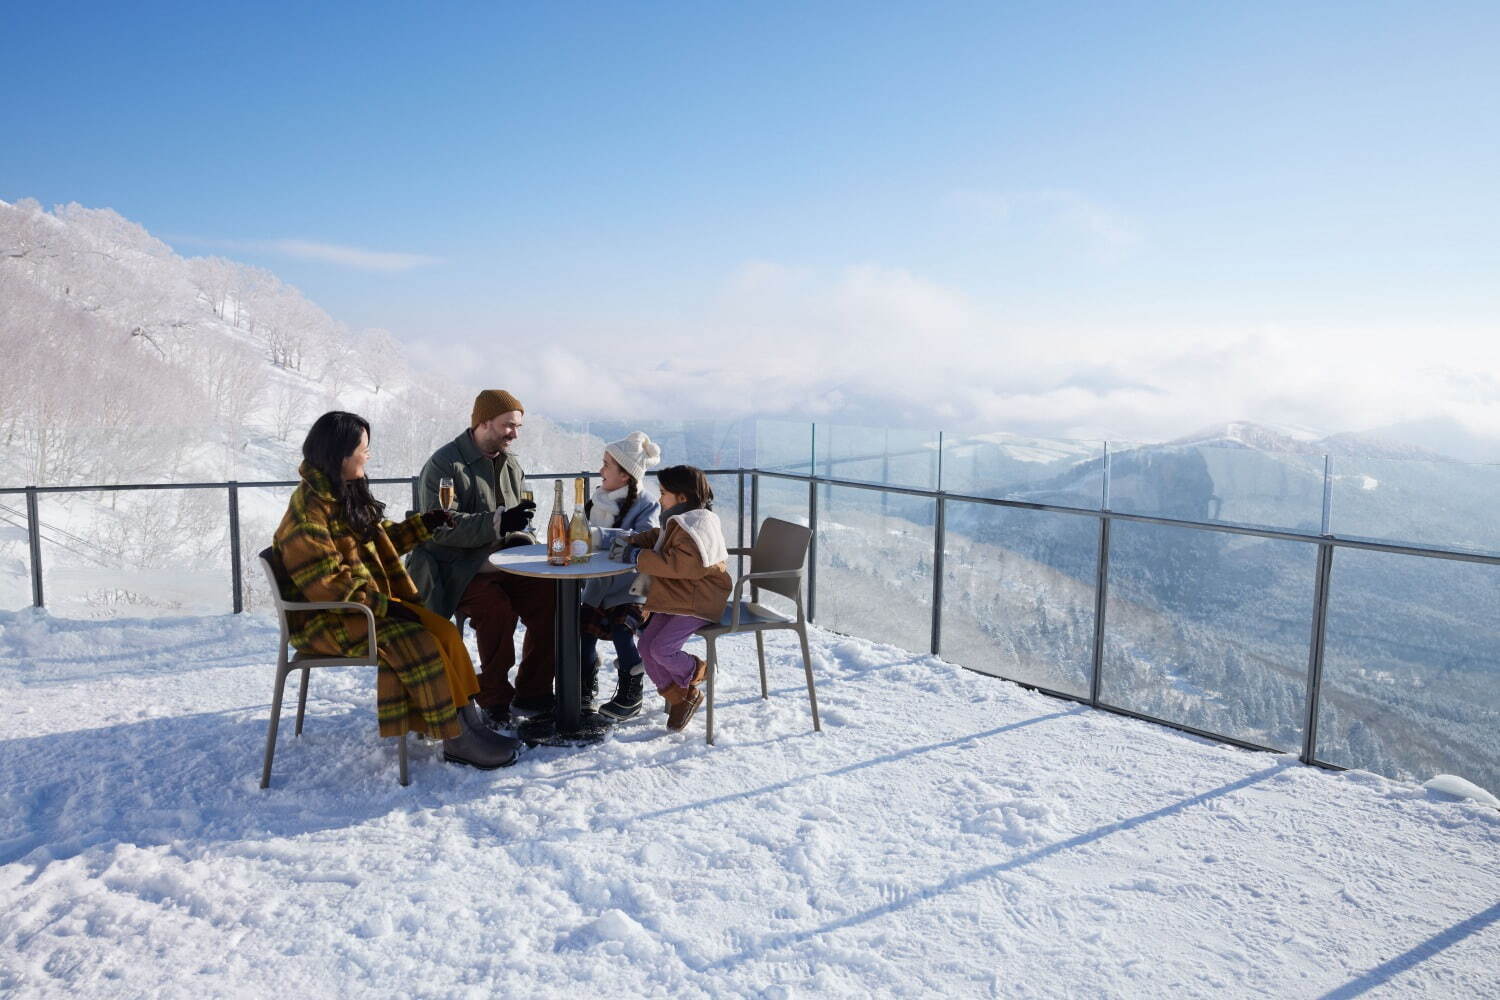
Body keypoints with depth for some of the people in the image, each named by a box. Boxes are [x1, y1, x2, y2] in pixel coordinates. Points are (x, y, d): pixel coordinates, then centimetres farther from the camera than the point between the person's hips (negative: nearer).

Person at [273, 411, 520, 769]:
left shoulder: (345, 495, 12)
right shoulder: (309, 506, -18)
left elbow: (378, 541, 26)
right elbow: (324, 582, -24)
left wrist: (423, 524, 17)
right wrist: (382, 603, -23)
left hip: (370, 602, 9)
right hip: (325, 619, -9)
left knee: (443, 630, -10)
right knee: (414, 643, -26)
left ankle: (466, 720, -12)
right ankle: (457, 742, -20)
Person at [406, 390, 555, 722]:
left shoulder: (511, 464, 15)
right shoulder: (444, 464, -10)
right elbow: (441, 527, -22)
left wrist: (521, 540, 1)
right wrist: (499, 522, -30)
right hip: (457, 568, -7)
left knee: (550, 600, -15)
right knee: (498, 609, -32)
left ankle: (532, 693, -1)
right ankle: (495, 701, -12)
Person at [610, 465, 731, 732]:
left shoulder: (697, 526, -20)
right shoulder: (678, 522, 13)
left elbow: (680, 564, -30)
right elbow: (656, 537, 28)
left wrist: (635, 556, -25)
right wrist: (630, 542, 7)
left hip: (697, 603, -10)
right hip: (675, 599, 10)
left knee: (661, 648, -18)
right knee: (646, 645, -1)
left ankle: (696, 672, 14)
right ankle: (680, 698, 12)